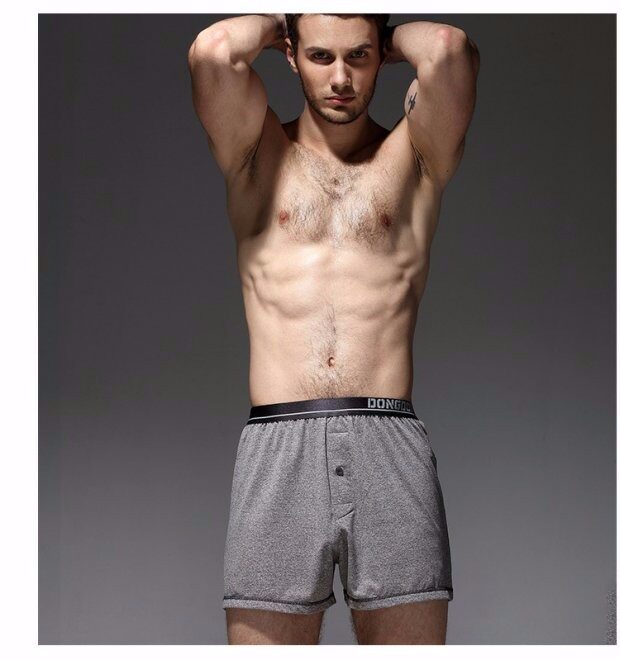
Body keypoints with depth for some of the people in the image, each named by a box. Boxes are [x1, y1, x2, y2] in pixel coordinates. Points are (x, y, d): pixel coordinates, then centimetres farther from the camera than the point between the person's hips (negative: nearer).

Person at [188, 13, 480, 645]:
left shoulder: (412, 157, 15)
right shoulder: (259, 154, 15)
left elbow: (450, 50, -4)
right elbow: (211, 51, -4)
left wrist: (390, 40, 17)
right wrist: (274, 22, 15)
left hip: (392, 449, 1)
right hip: (278, 449, 0)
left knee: (411, 634, -1)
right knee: (263, 636, -4)